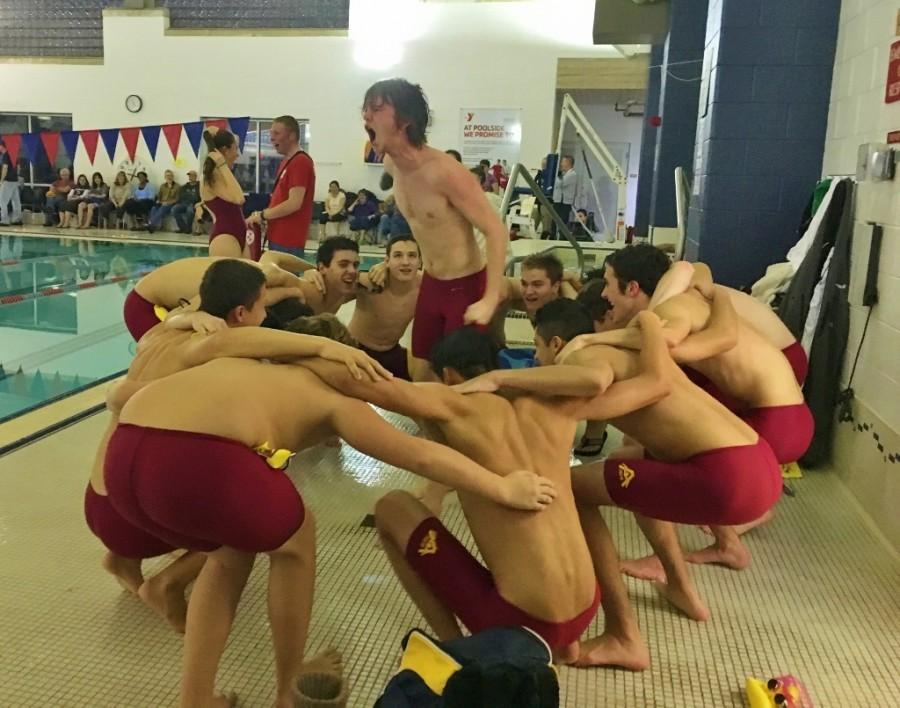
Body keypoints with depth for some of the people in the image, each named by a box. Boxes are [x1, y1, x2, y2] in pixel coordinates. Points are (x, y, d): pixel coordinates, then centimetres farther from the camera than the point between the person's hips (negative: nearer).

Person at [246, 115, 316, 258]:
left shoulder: (300, 162, -14)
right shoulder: (287, 161, 17)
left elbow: (294, 203, -21)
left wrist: (262, 215, -13)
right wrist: (264, 217, 7)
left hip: (288, 240, -10)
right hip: (279, 237, 10)